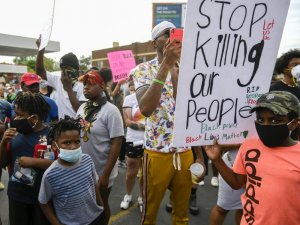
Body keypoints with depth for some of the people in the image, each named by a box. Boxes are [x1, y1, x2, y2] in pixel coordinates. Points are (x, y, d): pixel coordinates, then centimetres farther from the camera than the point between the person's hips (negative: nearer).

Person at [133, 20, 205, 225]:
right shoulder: (144, 69, -6)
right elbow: (145, 108, -25)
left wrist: (200, 155, 9)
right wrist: (166, 64, -26)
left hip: (185, 152, 4)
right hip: (157, 152, -4)